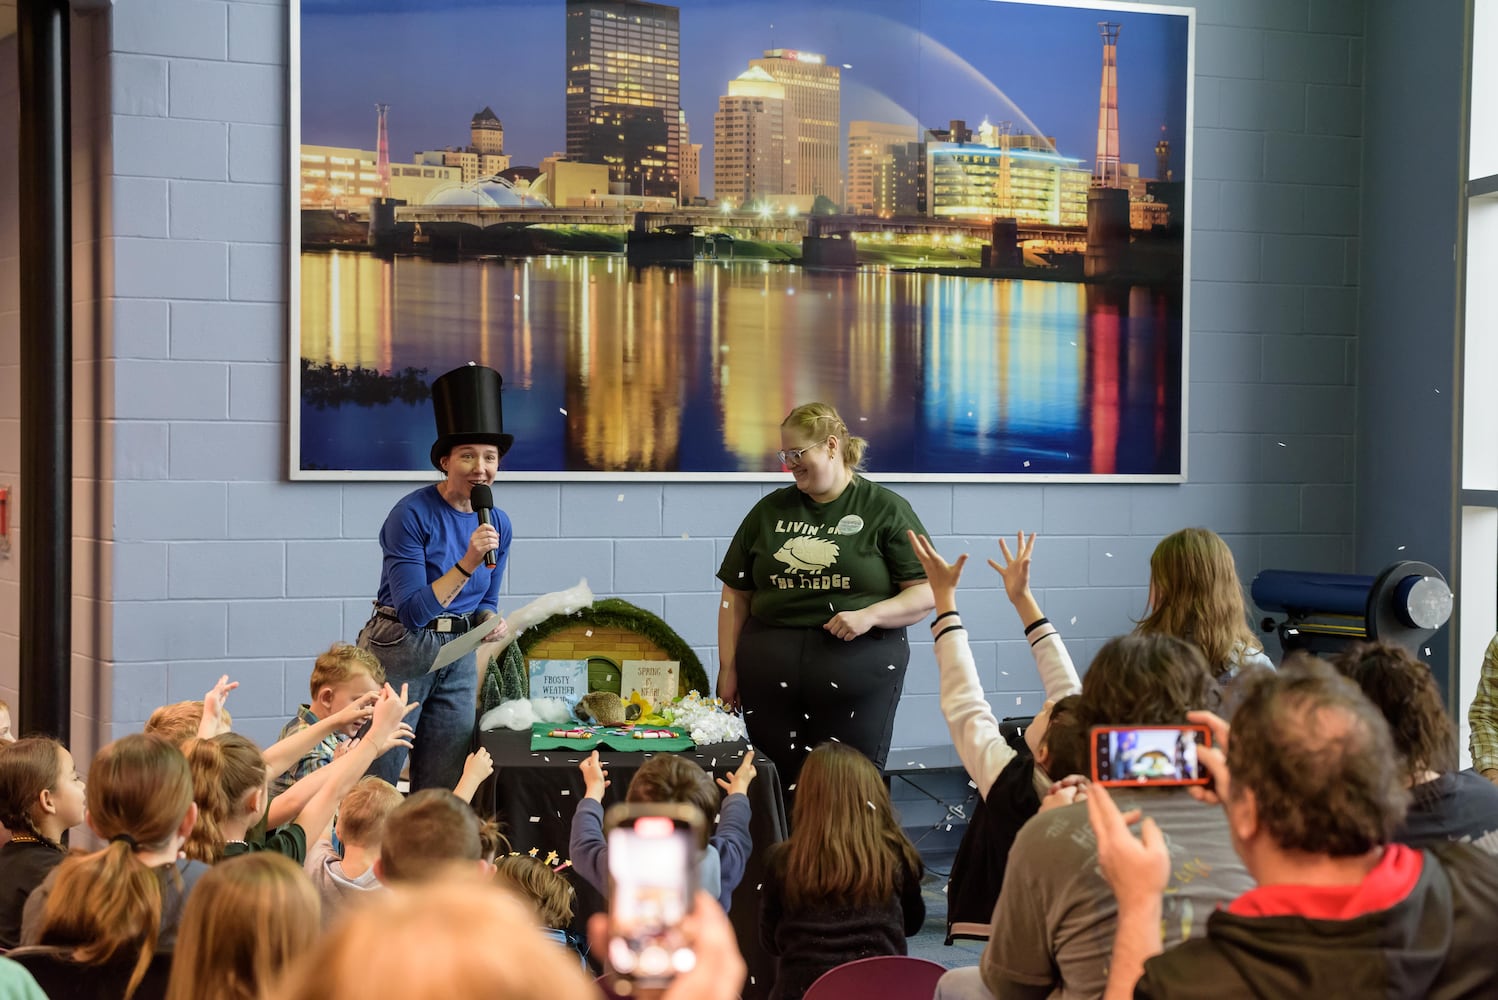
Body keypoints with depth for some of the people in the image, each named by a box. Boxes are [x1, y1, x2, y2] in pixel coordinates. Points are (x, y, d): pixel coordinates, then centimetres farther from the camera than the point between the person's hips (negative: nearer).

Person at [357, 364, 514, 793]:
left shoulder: (499, 524, 4)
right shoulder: (412, 515, -15)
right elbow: (413, 611, -19)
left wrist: (493, 622, -5)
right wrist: (468, 563, -27)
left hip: (458, 657, 6)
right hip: (401, 650, -6)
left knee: (443, 789, 11)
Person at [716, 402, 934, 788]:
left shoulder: (886, 510, 2)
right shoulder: (770, 510, 13)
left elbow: (926, 593, -1)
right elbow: (736, 595, 14)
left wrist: (869, 615, -16)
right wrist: (728, 668, 7)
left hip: (858, 672, -3)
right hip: (769, 675, 3)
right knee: (778, 789, 3)